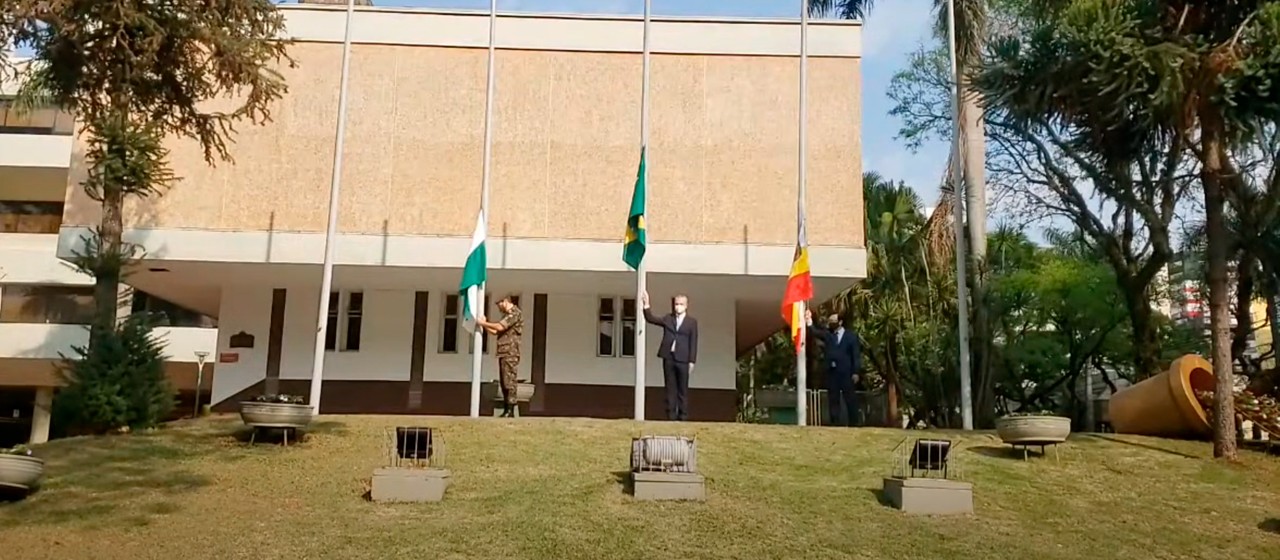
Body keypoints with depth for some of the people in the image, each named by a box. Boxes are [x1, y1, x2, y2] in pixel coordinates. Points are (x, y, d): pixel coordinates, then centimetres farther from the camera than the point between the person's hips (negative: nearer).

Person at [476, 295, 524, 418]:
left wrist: (483, 322, -8)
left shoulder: (514, 313, -8)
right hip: (504, 352, 10)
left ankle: (510, 411, -11)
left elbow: (499, 327, -18)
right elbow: (496, 332, 24)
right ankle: (506, 410, 12)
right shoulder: (507, 315, 23)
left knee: (509, 381, -11)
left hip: (510, 353, -10)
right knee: (504, 382, 9)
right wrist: (484, 324, 12)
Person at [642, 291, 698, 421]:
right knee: (670, 389, 6)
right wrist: (646, 306, -7)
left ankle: (682, 417, 8)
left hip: (682, 360, -2)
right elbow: (651, 319, 7)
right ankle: (671, 417, 10)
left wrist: (692, 361, -6)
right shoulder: (667, 318, 11)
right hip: (668, 358, 3)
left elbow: (693, 342, -1)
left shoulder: (692, 322, 3)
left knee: (683, 390, 4)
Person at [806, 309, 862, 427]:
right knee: (833, 399, 3)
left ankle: (853, 423, 7)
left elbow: (856, 355, 0)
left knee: (850, 399, 0)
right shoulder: (827, 335, 15)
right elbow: (815, 332, -1)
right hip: (831, 372, 3)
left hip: (846, 372, -3)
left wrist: (856, 372, -9)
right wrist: (809, 321, -18)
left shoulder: (851, 336, 5)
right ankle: (835, 424, 7)